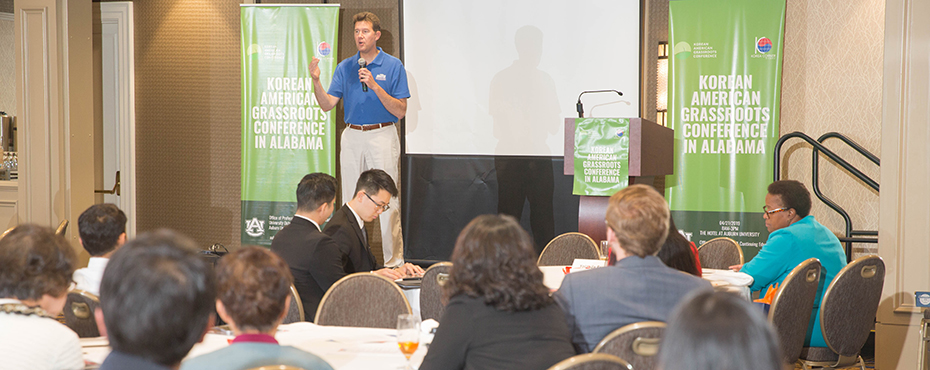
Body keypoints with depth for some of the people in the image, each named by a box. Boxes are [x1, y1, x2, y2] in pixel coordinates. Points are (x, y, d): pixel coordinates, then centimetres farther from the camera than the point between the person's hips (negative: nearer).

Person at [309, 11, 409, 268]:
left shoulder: (393, 66, -2)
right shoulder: (345, 67, 9)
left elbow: (400, 111, -7)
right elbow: (327, 105, 1)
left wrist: (375, 86, -18)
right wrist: (316, 81, -16)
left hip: (382, 136, -4)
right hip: (352, 136, 4)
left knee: (387, 201, -5)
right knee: (350, 201, 7)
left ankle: (394, 262, 0)